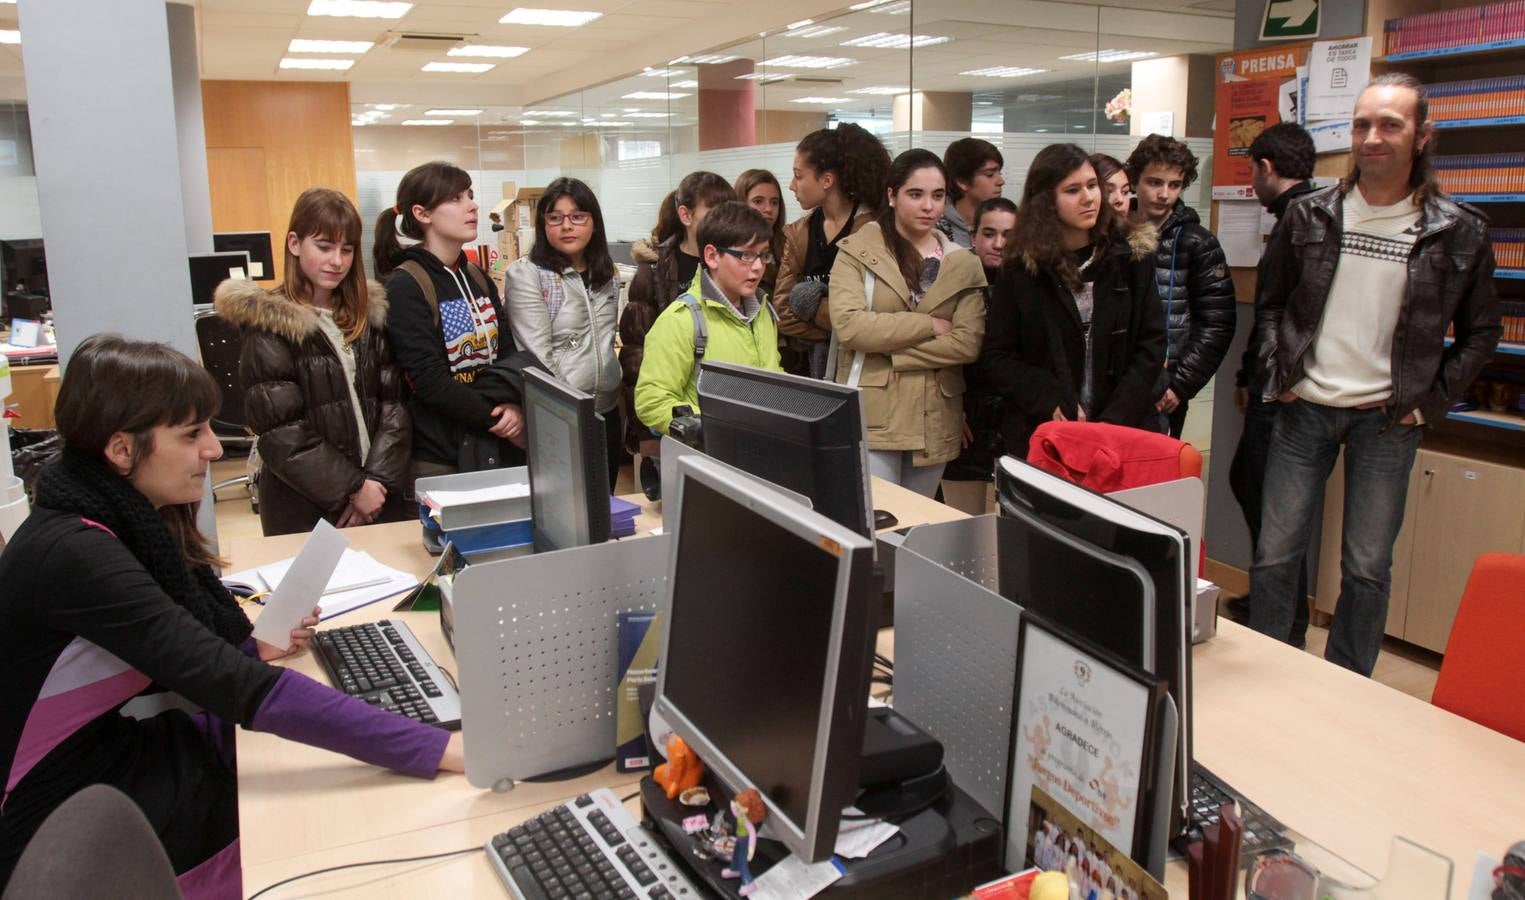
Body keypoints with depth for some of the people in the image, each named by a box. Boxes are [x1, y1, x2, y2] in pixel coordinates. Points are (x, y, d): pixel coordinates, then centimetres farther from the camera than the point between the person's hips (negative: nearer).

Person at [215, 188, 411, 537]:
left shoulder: (371, 313, 7)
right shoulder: (269, 326, -6)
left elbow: (394, 402, 2)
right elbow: (278, 429, -12)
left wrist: (378, 480, -10)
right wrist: (351, 487, -15)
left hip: (379, 495, 4)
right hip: (304, 506, -4)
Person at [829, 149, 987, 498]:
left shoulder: (963, 264, 8)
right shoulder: (857, 251, 0)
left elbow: (968, 343, -4)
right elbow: (848, 325, -15)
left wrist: (889, 350, -11)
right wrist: (930, 325, -11)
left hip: (934, 422, 4)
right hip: (871, 417, -3)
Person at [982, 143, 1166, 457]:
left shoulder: (1132, 255, 1)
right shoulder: (1021, 268, -2)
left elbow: (1152, 343, 0)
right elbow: (996, 357, -3)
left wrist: (1114, 418, -11)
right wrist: (1051, 404, -15)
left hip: (1122, 428, 1)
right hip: (1039, 434, -1)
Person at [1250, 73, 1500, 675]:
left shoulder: (1458, 231, -1)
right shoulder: (1310, 215, 3)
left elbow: (1480, 332, 7)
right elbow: (1271, 305, 12)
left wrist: (1430, 403, -2)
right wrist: (1278, 374, 0)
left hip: (1387, 421, -1)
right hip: (1304, 411, 1)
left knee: (1367, 569, 6)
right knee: (1273, 556, 5)